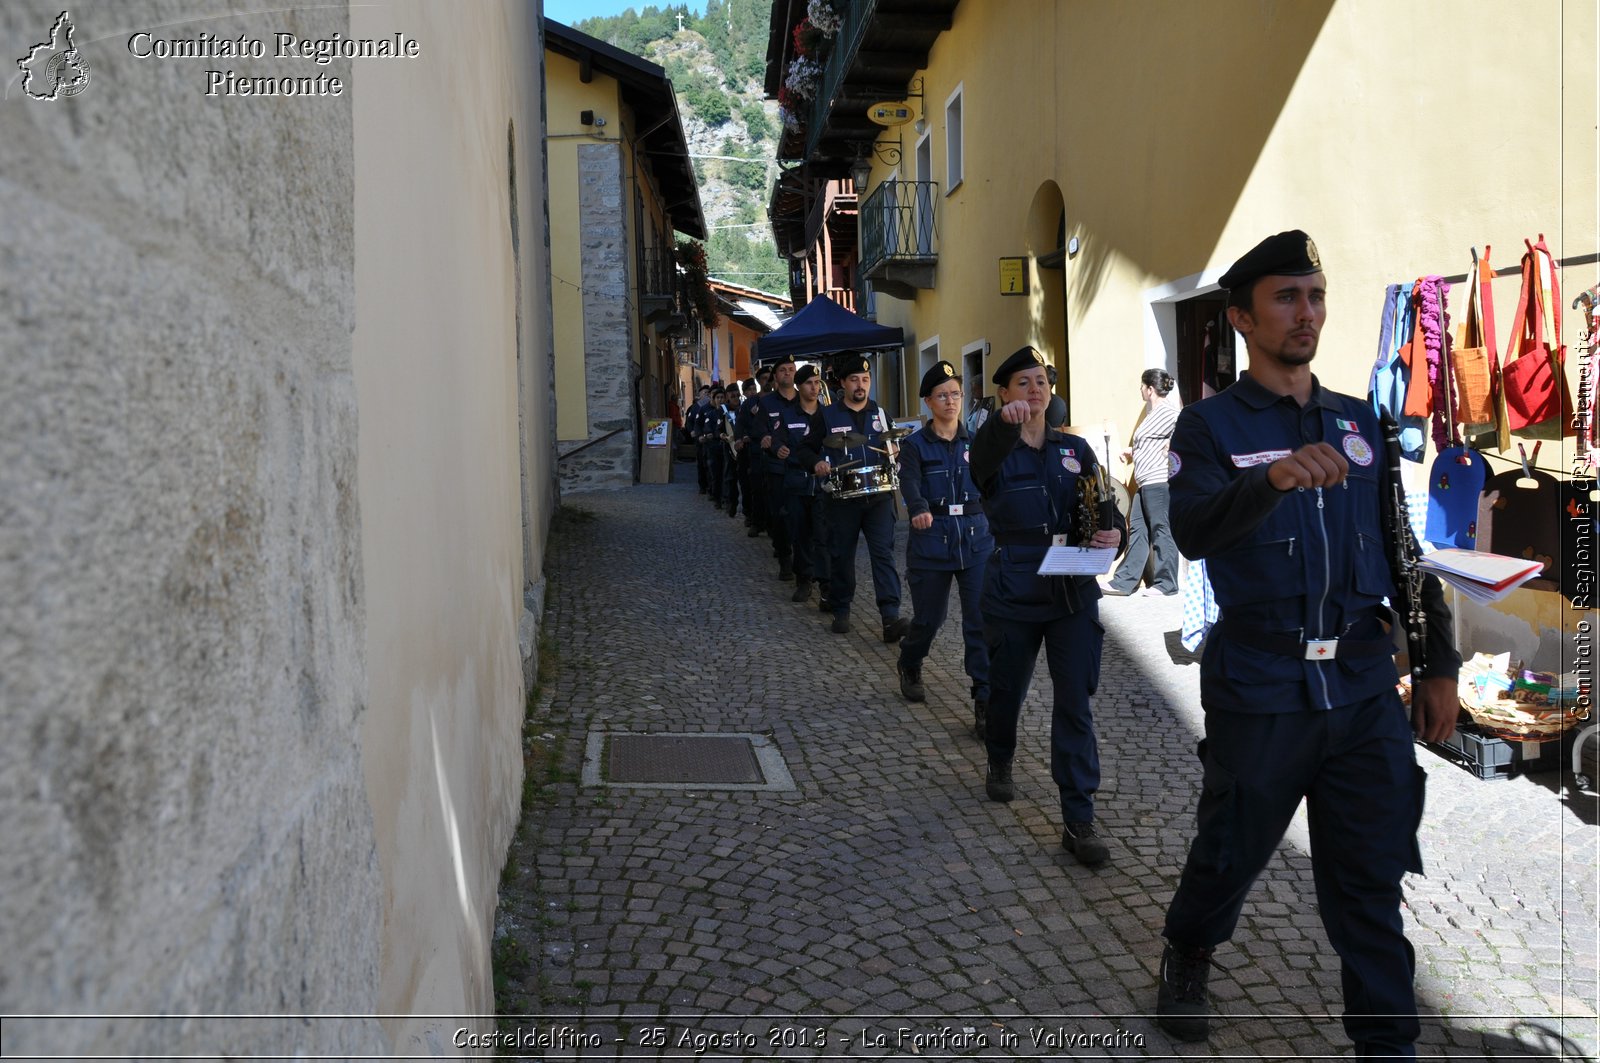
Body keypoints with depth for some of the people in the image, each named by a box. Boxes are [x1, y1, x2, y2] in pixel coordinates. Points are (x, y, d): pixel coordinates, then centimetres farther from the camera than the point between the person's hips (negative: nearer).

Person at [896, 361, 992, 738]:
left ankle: (985, 705, -4)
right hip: (931, 538, -1)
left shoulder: (976, 441, 7)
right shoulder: (915, 445, -2)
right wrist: (919, 509, -41)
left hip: (976, 538, 2)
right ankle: (910, 668, 43)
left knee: (982, 621, -9)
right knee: (928, 618, 11)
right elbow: (909, 484, -20)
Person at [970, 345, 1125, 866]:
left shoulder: (1075, 448, 9)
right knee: (1007, 689, 15)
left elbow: (1105, 507, 9)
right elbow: (982, 458, -28)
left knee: (1075, 703, -3)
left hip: (1074, 592, 2)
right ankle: (999, 765, 46)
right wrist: (1004, 423, -51)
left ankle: (1079, 820, 2)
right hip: (1013, 592, -2)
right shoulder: (995, 450, -2)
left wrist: (1112, 531, -16)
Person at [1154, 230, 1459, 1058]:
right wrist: (1271, 480, -39)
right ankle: (1187, 958, 41)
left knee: (1371, 877, 7)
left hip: (1364, 686, 4)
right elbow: (1192, 532, -21)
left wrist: (1438, 665, 11)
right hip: (1260, 687, -3)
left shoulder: (1359, 424, 12)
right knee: (1232, 851, 13)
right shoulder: (1211, 425, -3)